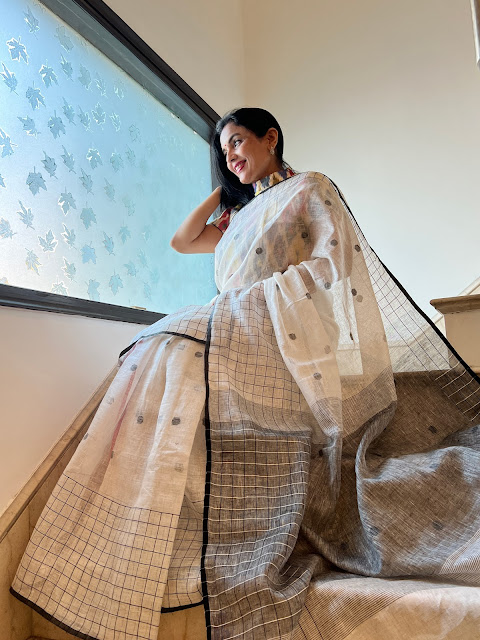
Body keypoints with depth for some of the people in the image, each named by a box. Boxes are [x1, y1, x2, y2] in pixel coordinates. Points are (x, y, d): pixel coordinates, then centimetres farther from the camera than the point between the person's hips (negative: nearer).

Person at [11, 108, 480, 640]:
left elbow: (333, 263, -5)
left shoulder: (309, 188, 10)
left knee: (179, 351, -25)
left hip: (283, 336, -7)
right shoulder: (241, 214, 30)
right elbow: (182, 241, 25)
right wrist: (223, 189, 28)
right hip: (240, 331, 7)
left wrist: (254, 296, -11)